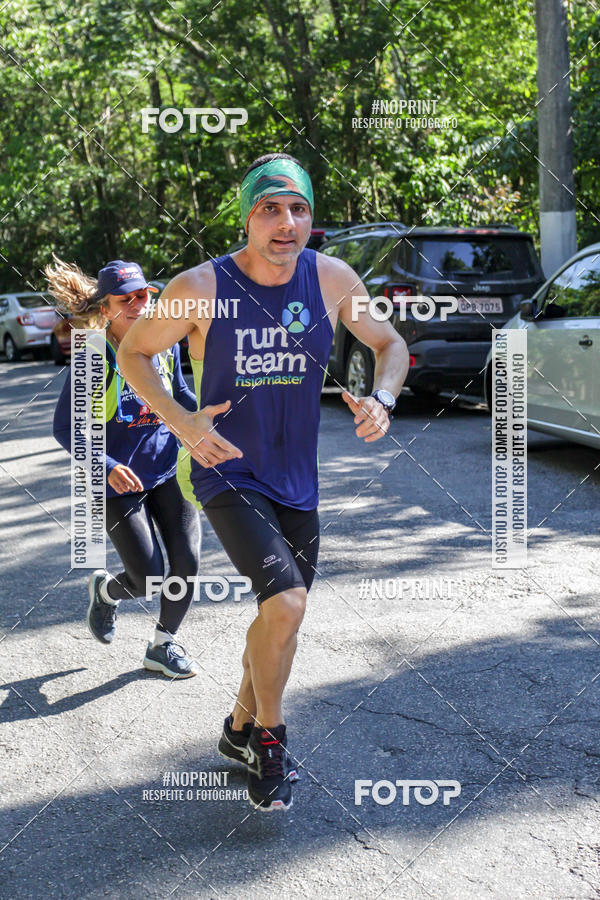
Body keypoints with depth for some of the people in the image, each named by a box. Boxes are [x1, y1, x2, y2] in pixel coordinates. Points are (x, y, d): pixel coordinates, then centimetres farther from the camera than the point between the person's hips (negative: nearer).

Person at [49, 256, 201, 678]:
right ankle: (105, 589, 34)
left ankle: (163, 646, 22)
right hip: (118, 481, -4)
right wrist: (107, 466, -26)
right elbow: (64, 428, -13)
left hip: (168, 470, 4)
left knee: (188, 562, -3)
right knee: (149, 581, -4)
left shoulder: (165, 344, -1)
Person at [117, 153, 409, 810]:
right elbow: (132, 351, -3)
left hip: (297, 482, 5)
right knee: (286, 602, -22)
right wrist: (180, 421, -19)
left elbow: (390, 344, 8)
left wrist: (383, 398, -14)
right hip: (227, 474, -5)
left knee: (283, 615, 16)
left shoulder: (331, 279, -6)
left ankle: (241, 729, 42)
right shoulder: (202, 287, -15)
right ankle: (269, 738, 3)